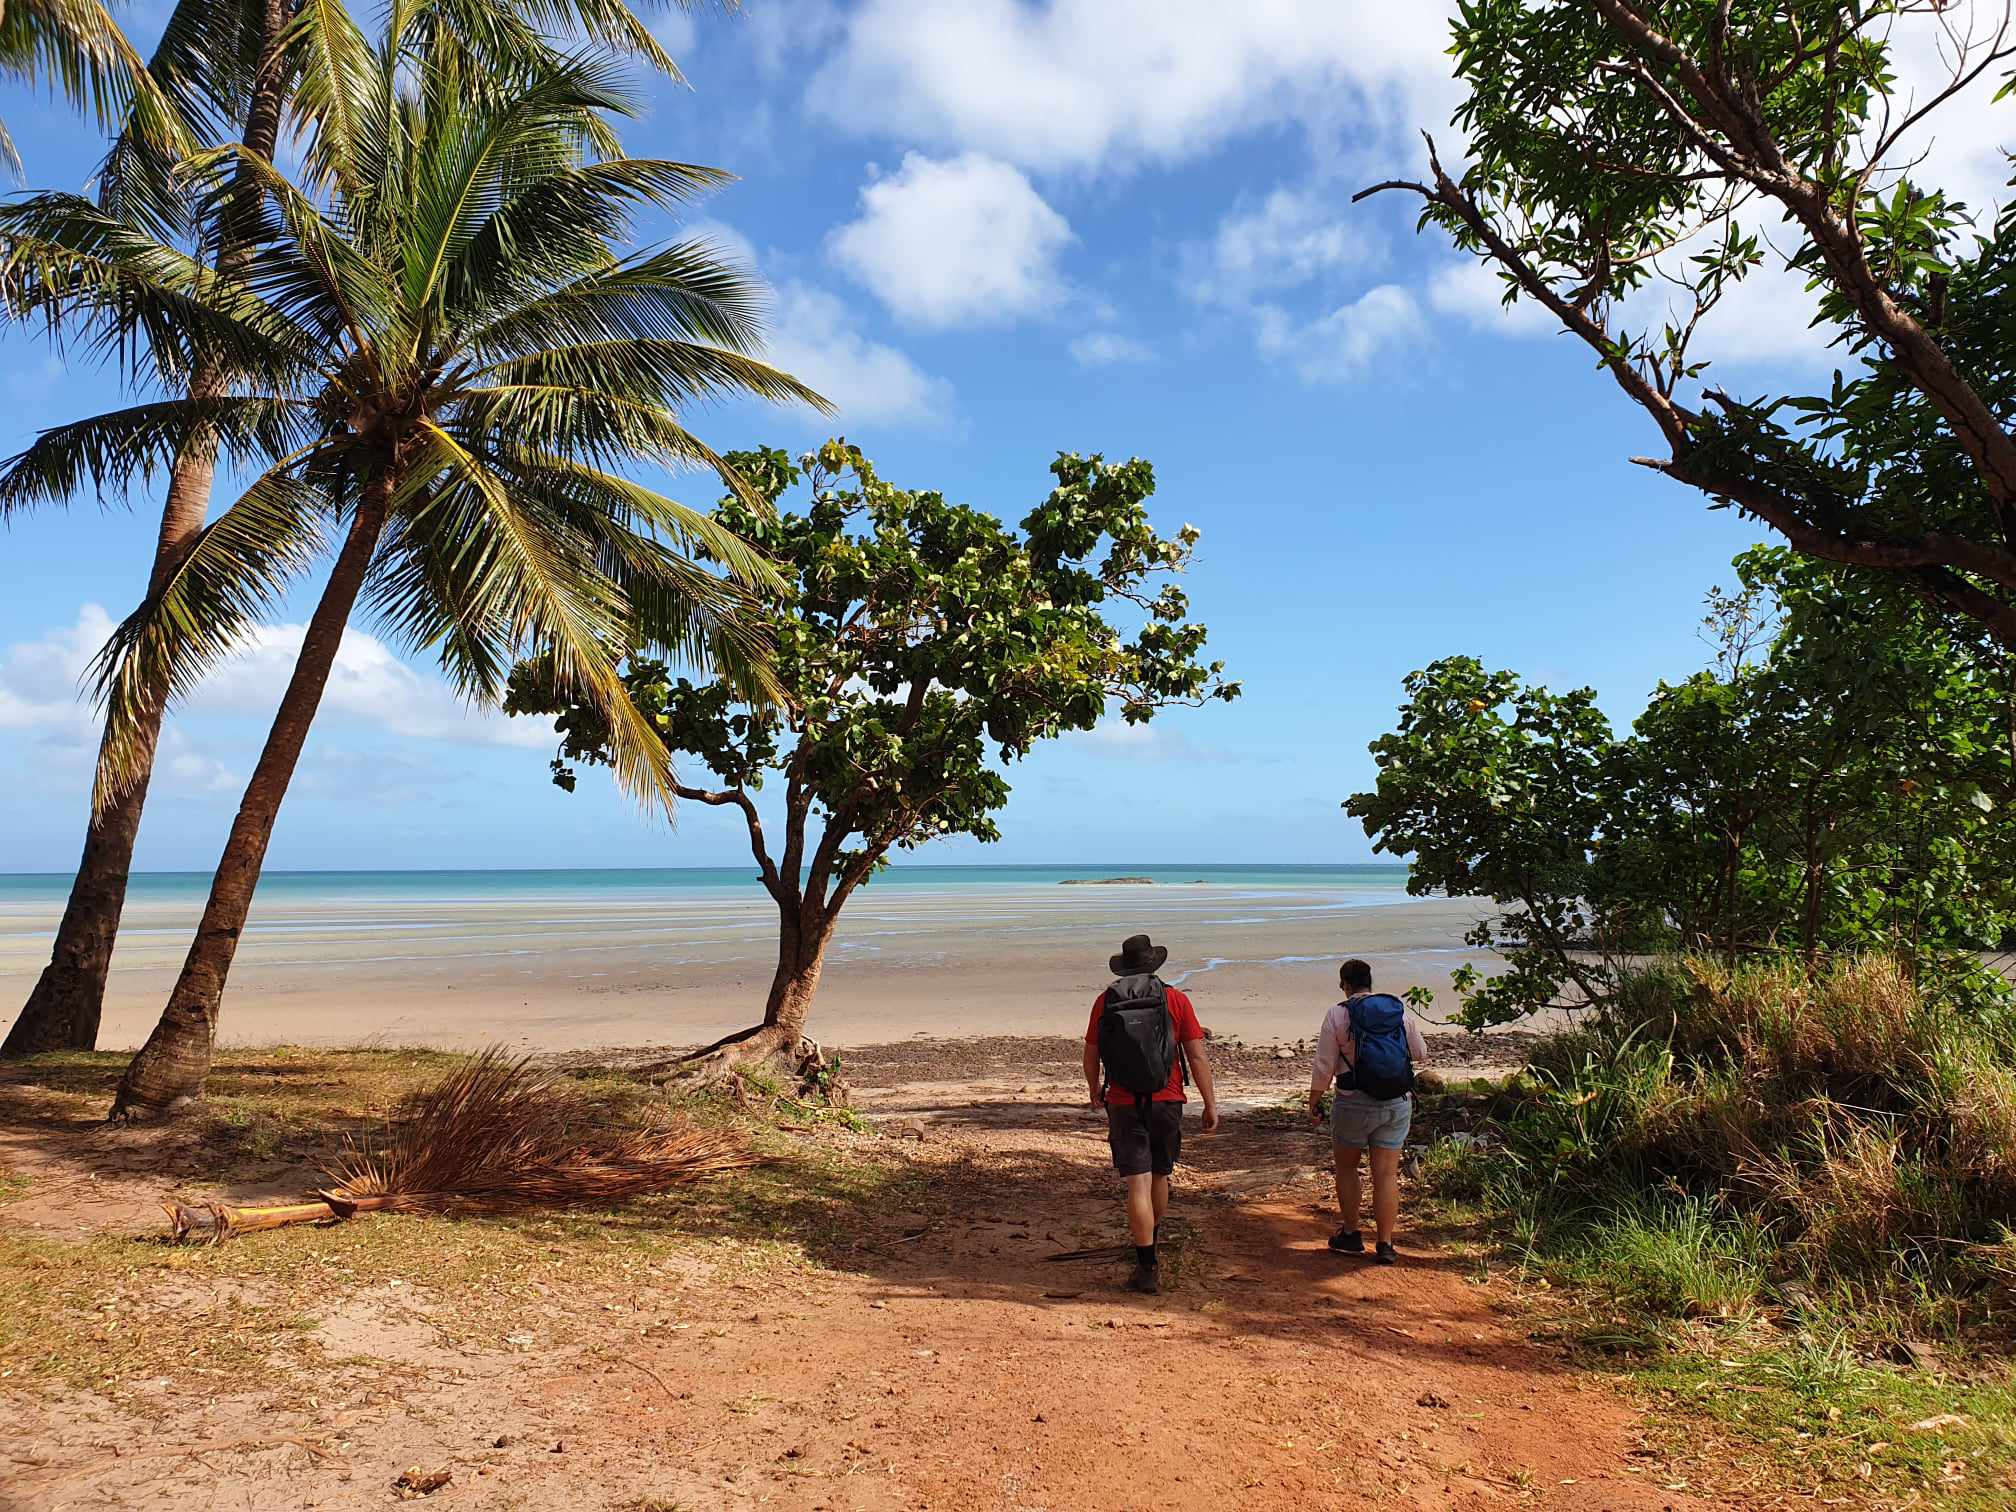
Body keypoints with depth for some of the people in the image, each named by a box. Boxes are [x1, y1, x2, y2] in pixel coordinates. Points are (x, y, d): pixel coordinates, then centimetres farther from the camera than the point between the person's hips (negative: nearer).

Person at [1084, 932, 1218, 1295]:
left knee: (1138, 1185, -2)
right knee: (1159, 1176, 20)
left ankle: (1147, 1268, -5)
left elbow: (1090, 1057, 6)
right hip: (1166, 1103, 1)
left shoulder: (1105, 1002, -1)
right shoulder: (1175, 999, -3)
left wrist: (1095, 1092, 24)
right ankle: (1149, 1246, 39)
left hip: (1124, 1105, -1)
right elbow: (1197, 1056, -5)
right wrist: (1211, 1104, 1)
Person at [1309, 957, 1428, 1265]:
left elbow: (1323, 1067, -8)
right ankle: (1385, 1245, 8)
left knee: (1346, 1167, 16)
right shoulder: (1401, 1011, 2)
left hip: (1355, 1103, -3)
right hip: (1398, 1103, 3)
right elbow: (1421, 1053, 14)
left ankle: (1350, 1235, 22)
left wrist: (1313, 1103, 2)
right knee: (1387, 1173, 7)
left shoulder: (1337, 1015, -8)